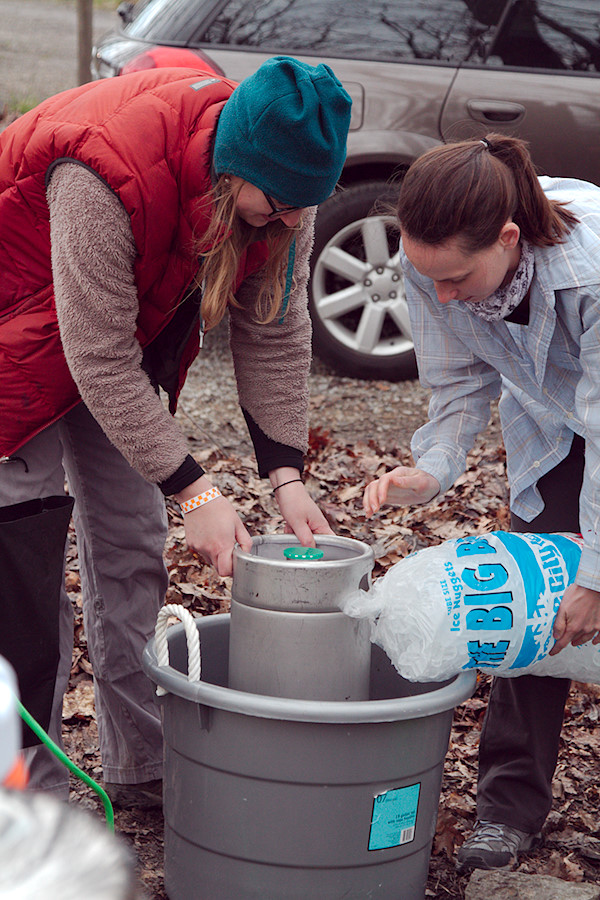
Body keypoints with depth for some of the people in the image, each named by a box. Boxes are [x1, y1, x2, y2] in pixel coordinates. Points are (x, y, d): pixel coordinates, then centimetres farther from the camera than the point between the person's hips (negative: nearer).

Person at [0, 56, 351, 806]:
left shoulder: (281, 185, -20)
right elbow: (99, 361, -35)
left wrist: (286, 477, -17)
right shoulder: (103, 180, -41)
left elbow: (277, 331, -11)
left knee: (134, 547, 7)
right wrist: (195, 492, -33)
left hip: (134, 314, 6)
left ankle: (143, 769, 17)